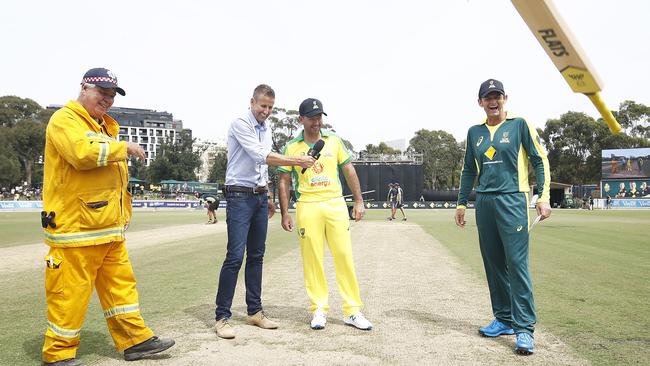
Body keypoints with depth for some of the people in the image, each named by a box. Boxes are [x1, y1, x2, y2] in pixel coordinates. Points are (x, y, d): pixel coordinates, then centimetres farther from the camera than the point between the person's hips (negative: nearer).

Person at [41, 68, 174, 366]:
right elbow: (83, 153, -27)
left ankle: (135, 340, 20)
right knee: (70, 293, -1)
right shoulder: (65, 119, -6)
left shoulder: (104, 126, 22)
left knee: (121, 284, 11)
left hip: (110, 229, 9)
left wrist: (123, 215, 22)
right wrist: (123, 147, -15)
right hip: (76, 228, -9)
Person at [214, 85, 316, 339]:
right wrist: (296, 161, -21)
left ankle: (255, 311, 17)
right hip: (240, 196, -8)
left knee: (256, 256, 9)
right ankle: (222, 317, -3)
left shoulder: (266, 129, 16)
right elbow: (261, 156, -19)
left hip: (259, 196, 8)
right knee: (235, 256, -11)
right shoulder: (240, 124, -8)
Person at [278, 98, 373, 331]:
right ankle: (319, 310, 12)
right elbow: (284, 182, 7)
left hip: (336, 204, 1)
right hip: (307, 207, -1)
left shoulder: (334, 141, 10)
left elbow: (349, 171, 12)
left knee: (344, 255, -1)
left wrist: (359, 201, 5)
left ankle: (352, 311, 5)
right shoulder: (291, 147, 5)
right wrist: (284, 213, 0)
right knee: (312, 258, 0)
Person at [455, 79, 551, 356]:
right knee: (493, 264, 9)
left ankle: (524, 329, -4)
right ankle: (504, 320, 21)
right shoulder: (474, 132, 14)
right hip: (484, 203, 5)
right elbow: (468, 170, 20)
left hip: (512, 201, -5)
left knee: (517, 264, -10)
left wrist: (543, 197, -9)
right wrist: (462, 202, 17)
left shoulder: (520, 124, 2)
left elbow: (540, 160, 0)